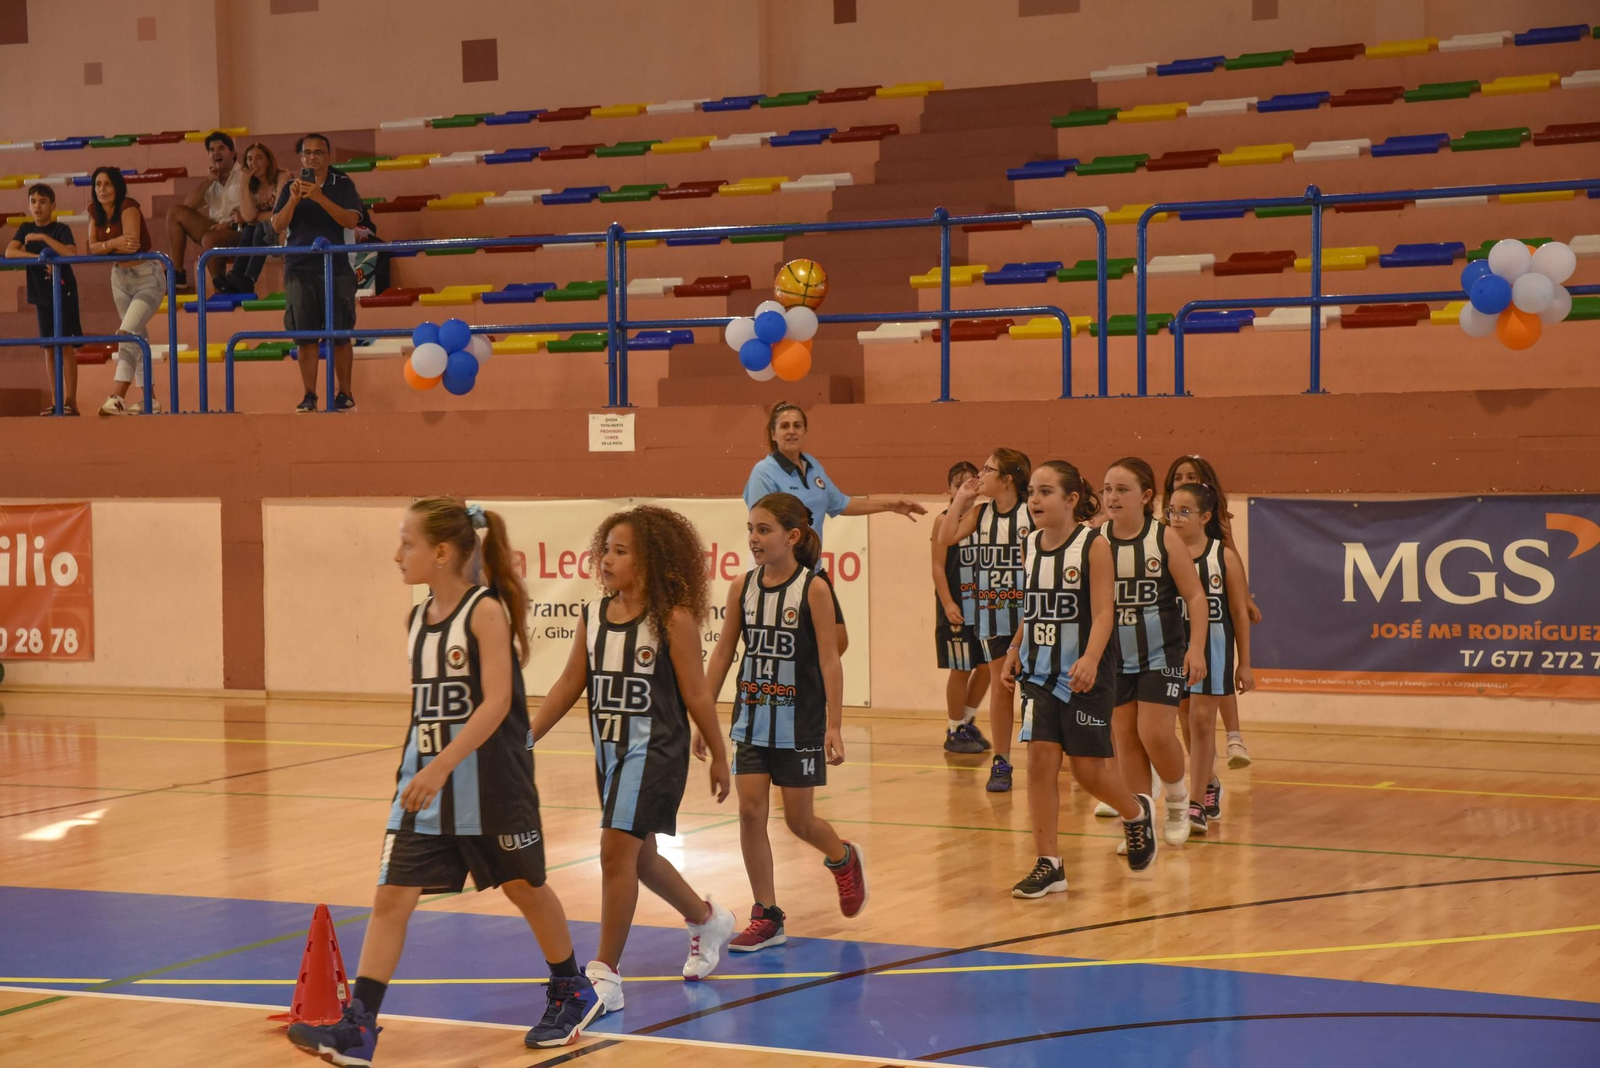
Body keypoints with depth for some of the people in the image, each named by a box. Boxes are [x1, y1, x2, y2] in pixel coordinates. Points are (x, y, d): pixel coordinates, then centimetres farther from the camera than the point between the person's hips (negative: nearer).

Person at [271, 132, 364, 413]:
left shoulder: (343, 185, 5)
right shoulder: (290, 188, 10)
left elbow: (351, 220, -10)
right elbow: (278, 225, 0)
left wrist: (320, 198, -21)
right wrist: (293, 199, -16)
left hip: (336, 268, -2)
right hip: (299, 270, 2)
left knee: (340, 336, -1)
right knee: (306, 337, -1)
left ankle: (344, 394, 7)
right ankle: (309, 395, 3)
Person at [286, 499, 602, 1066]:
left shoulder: (486, 610, -14)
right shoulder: (418, 619, 7)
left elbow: (497, 700, -22)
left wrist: (442, 766, -29)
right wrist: (416, 770, 17)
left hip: (489, 780, -6)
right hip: (425, 781, 6)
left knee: (525, 887, 11)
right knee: (391, 896, -3)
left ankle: (572, 993, 32)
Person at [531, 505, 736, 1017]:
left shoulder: (673, 619, -12)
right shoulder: (594, 615, 4)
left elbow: (696, 694, -7)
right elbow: (569, 684, 8)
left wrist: (719, 756, -1)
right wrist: (526, 739, 4)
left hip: (655, 752, -7)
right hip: (610, 750, 7)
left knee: (617, 850, -14)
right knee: (640, 856, 19)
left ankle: (606, 971, -5)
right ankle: (707, 921, 44)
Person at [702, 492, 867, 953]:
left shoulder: (813, 589, -11)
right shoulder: (742, 587, 0)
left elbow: (829, 660, -12)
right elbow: (722, 655, 6)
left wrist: (834, 726, -17)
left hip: (799, 723, -4)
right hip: (752, 720, 4)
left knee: (799, 820, 4)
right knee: (750, 813, -4)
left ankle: (843, 859, 37)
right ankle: (766, 919, 6)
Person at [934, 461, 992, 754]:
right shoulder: (945, 520, -6)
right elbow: (938, 566, -10)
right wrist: (948, 603, -18)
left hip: (982, 604, 5)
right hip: (957, 607, -5)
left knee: (986, 667, 8)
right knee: (961, 670, 0)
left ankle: (968, 722, 27)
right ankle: (955, 732, 12)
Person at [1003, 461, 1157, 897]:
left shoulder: (1094, 544, -10)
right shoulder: (1031, 546, 6)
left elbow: (1103, 612, -16)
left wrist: (1090, 659, -31)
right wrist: (1013, 653, 9)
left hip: (1085, 677, -5)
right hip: (1039, 674, 5)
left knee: (1089, 770, -1)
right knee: (1040, 760, -5)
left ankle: (1138, 812, 32)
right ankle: (1048, 865, 1)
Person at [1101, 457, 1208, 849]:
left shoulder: (1165, 538, -9)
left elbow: (1195, 596, -6)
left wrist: (1196, 647, -14)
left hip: (1163, 654, -3)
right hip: (1116, 657, 3)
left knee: (1155, 733, -12)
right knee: (1125, 737, 4)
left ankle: (1178, 800, 16)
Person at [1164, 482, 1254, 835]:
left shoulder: (1224, 555, -4)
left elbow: (1239, 611, 0)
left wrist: (1244, 663, 0)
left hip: (1212, 645, -3)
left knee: (1201, 721, -6)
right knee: (1187, 724, 12)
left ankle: (1197, 804, -1)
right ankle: (1210, 785, 35)